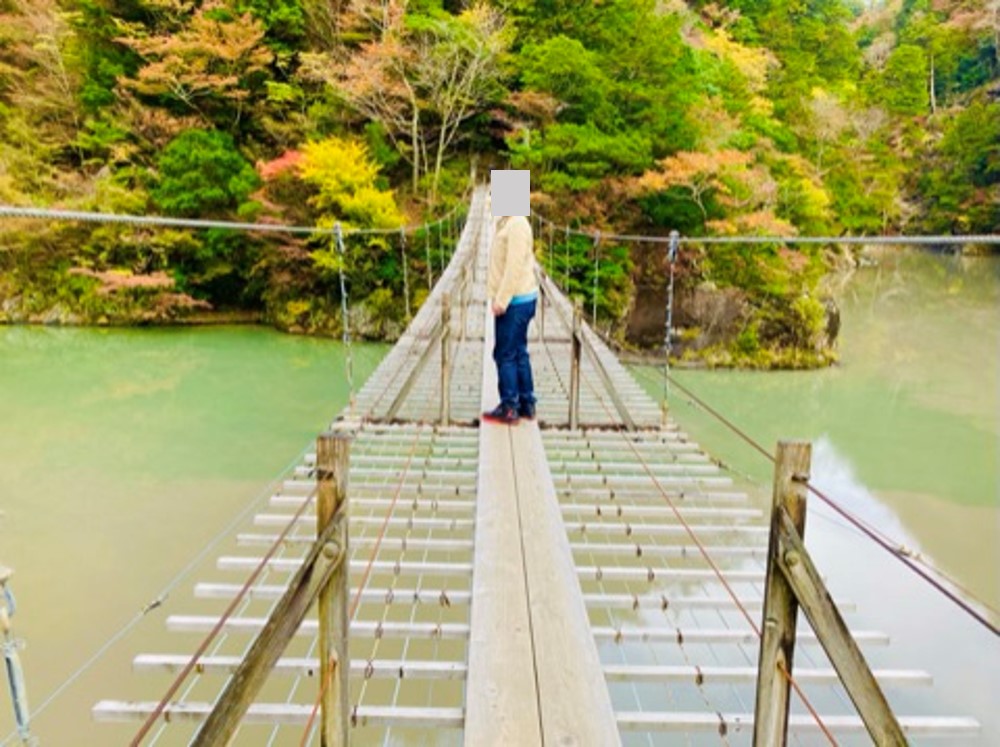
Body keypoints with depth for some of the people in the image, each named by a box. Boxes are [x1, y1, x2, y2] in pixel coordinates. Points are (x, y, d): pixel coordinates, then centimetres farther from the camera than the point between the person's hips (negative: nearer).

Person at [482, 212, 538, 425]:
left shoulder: (517, 224, -16)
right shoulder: (507, 223, 14)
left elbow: (515, 266, -21)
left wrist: (502, 300, -20)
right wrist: (499, 297, 15)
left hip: (515, 301, -10)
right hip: (518, 300, 10)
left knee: (505, 354, -3)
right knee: (518, 353, 13)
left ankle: (509, 408, 4)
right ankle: (526, 404, 20)